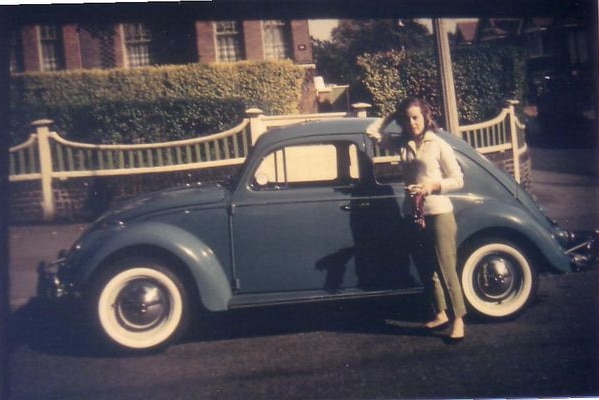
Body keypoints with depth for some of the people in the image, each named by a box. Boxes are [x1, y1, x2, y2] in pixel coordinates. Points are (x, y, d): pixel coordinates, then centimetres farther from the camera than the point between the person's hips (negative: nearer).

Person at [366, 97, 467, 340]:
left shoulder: (439, 145, -4)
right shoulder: (403, 145, 9)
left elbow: (458, 180, -4)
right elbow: (372, 132, 14)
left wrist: (432, 185, -17)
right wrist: (391, 116, 10)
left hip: (439, 214, -5)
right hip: (413, 215, 6)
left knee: (446, 270, -5)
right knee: (426, 270, 13)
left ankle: (458, 320, 6)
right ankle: (440, 314, 26)